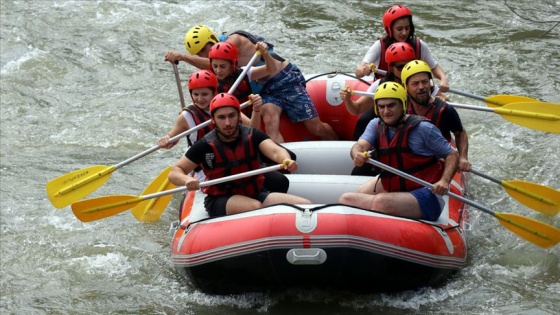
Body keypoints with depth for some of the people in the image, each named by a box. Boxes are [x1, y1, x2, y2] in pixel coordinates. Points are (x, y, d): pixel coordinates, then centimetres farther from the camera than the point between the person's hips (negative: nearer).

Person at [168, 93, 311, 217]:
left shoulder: (253, 136, -2)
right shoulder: (205, 146, -8)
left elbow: (274, 150, -21)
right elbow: (175, 172, -7)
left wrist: (286, 160, -46)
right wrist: (187, 180, -32)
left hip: (256, 194, 3)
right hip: (220, 202, -3)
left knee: (305, 205, -15)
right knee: (255, 207, -36)